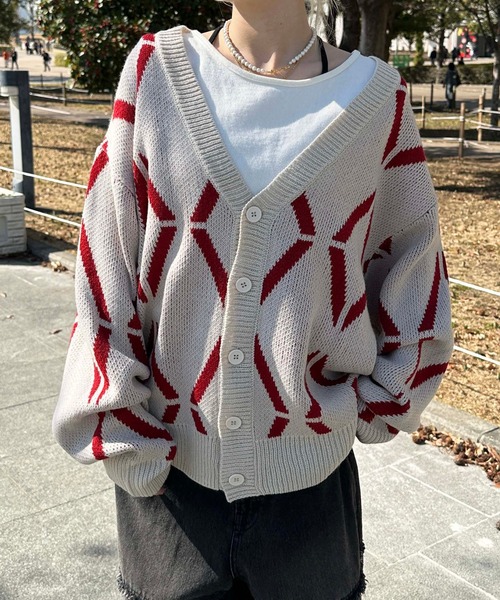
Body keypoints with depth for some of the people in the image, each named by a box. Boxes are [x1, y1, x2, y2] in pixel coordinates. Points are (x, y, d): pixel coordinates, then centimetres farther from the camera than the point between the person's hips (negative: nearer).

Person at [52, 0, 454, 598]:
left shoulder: (377, 97, -4)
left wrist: (381, 401, 2)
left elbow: (412, 257, 6)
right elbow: (104, 258, -5)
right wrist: (121, 435, -5)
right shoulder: (157, 69, -4)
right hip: (166, 465, 0)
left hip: (309, 468, 0)